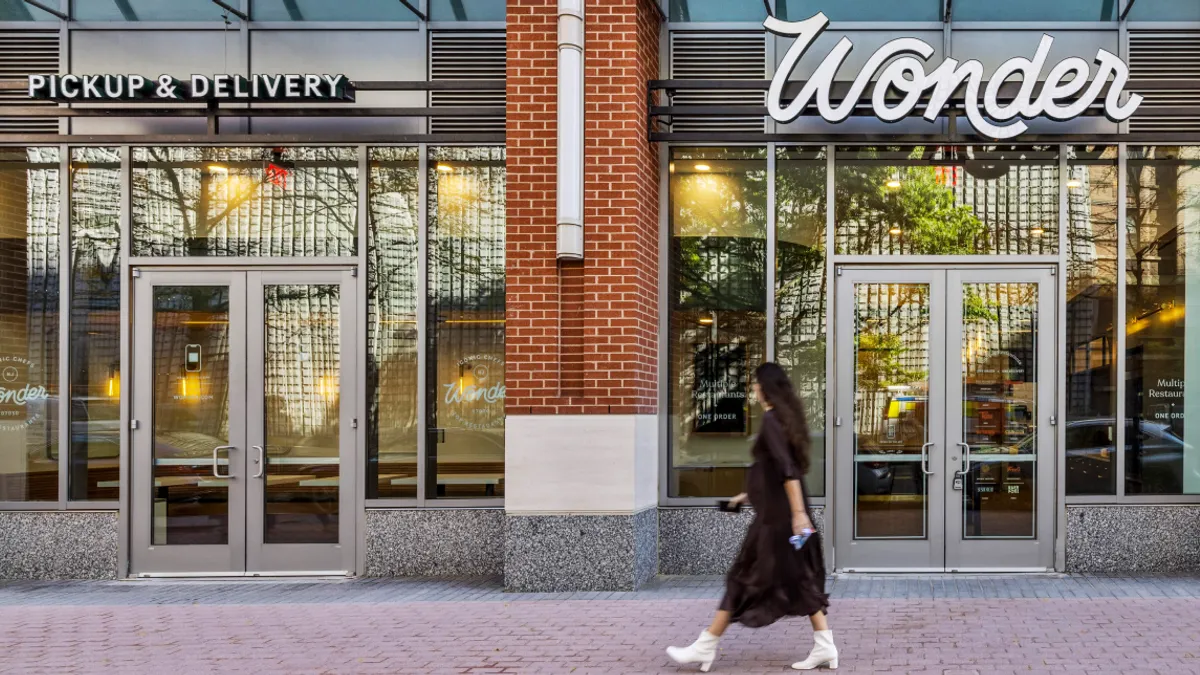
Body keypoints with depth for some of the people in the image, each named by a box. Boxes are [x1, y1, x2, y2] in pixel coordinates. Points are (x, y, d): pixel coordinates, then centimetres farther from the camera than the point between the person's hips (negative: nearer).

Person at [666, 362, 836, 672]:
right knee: (799, 578, 10)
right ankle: (825, 647, 8)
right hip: (783, 510, 9)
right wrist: (750, 494, 31)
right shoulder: (787, 416, 14)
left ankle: (705, 647, 3)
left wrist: (798, 512, -27)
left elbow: (787, 469, -23)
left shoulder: (771, 419, -14)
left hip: (776, 514, -9)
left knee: (744, 578, -3)